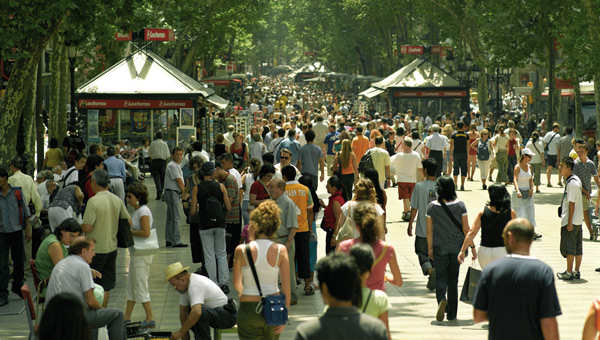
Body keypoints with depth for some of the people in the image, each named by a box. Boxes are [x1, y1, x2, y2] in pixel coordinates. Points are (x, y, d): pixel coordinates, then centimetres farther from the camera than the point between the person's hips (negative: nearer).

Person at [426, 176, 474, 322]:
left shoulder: (432, 206, -8)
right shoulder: (460, 205, -7)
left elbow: (429, 230, -4)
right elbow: (466, 229, -5)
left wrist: (430, 248, 7)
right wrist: (472, 247, 4)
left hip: (439, 247, -1)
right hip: (457, 245, 1)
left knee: (441, 277, 8)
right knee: (453, 278, 11)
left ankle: (441, 299, -23)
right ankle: (452, 313, 13)